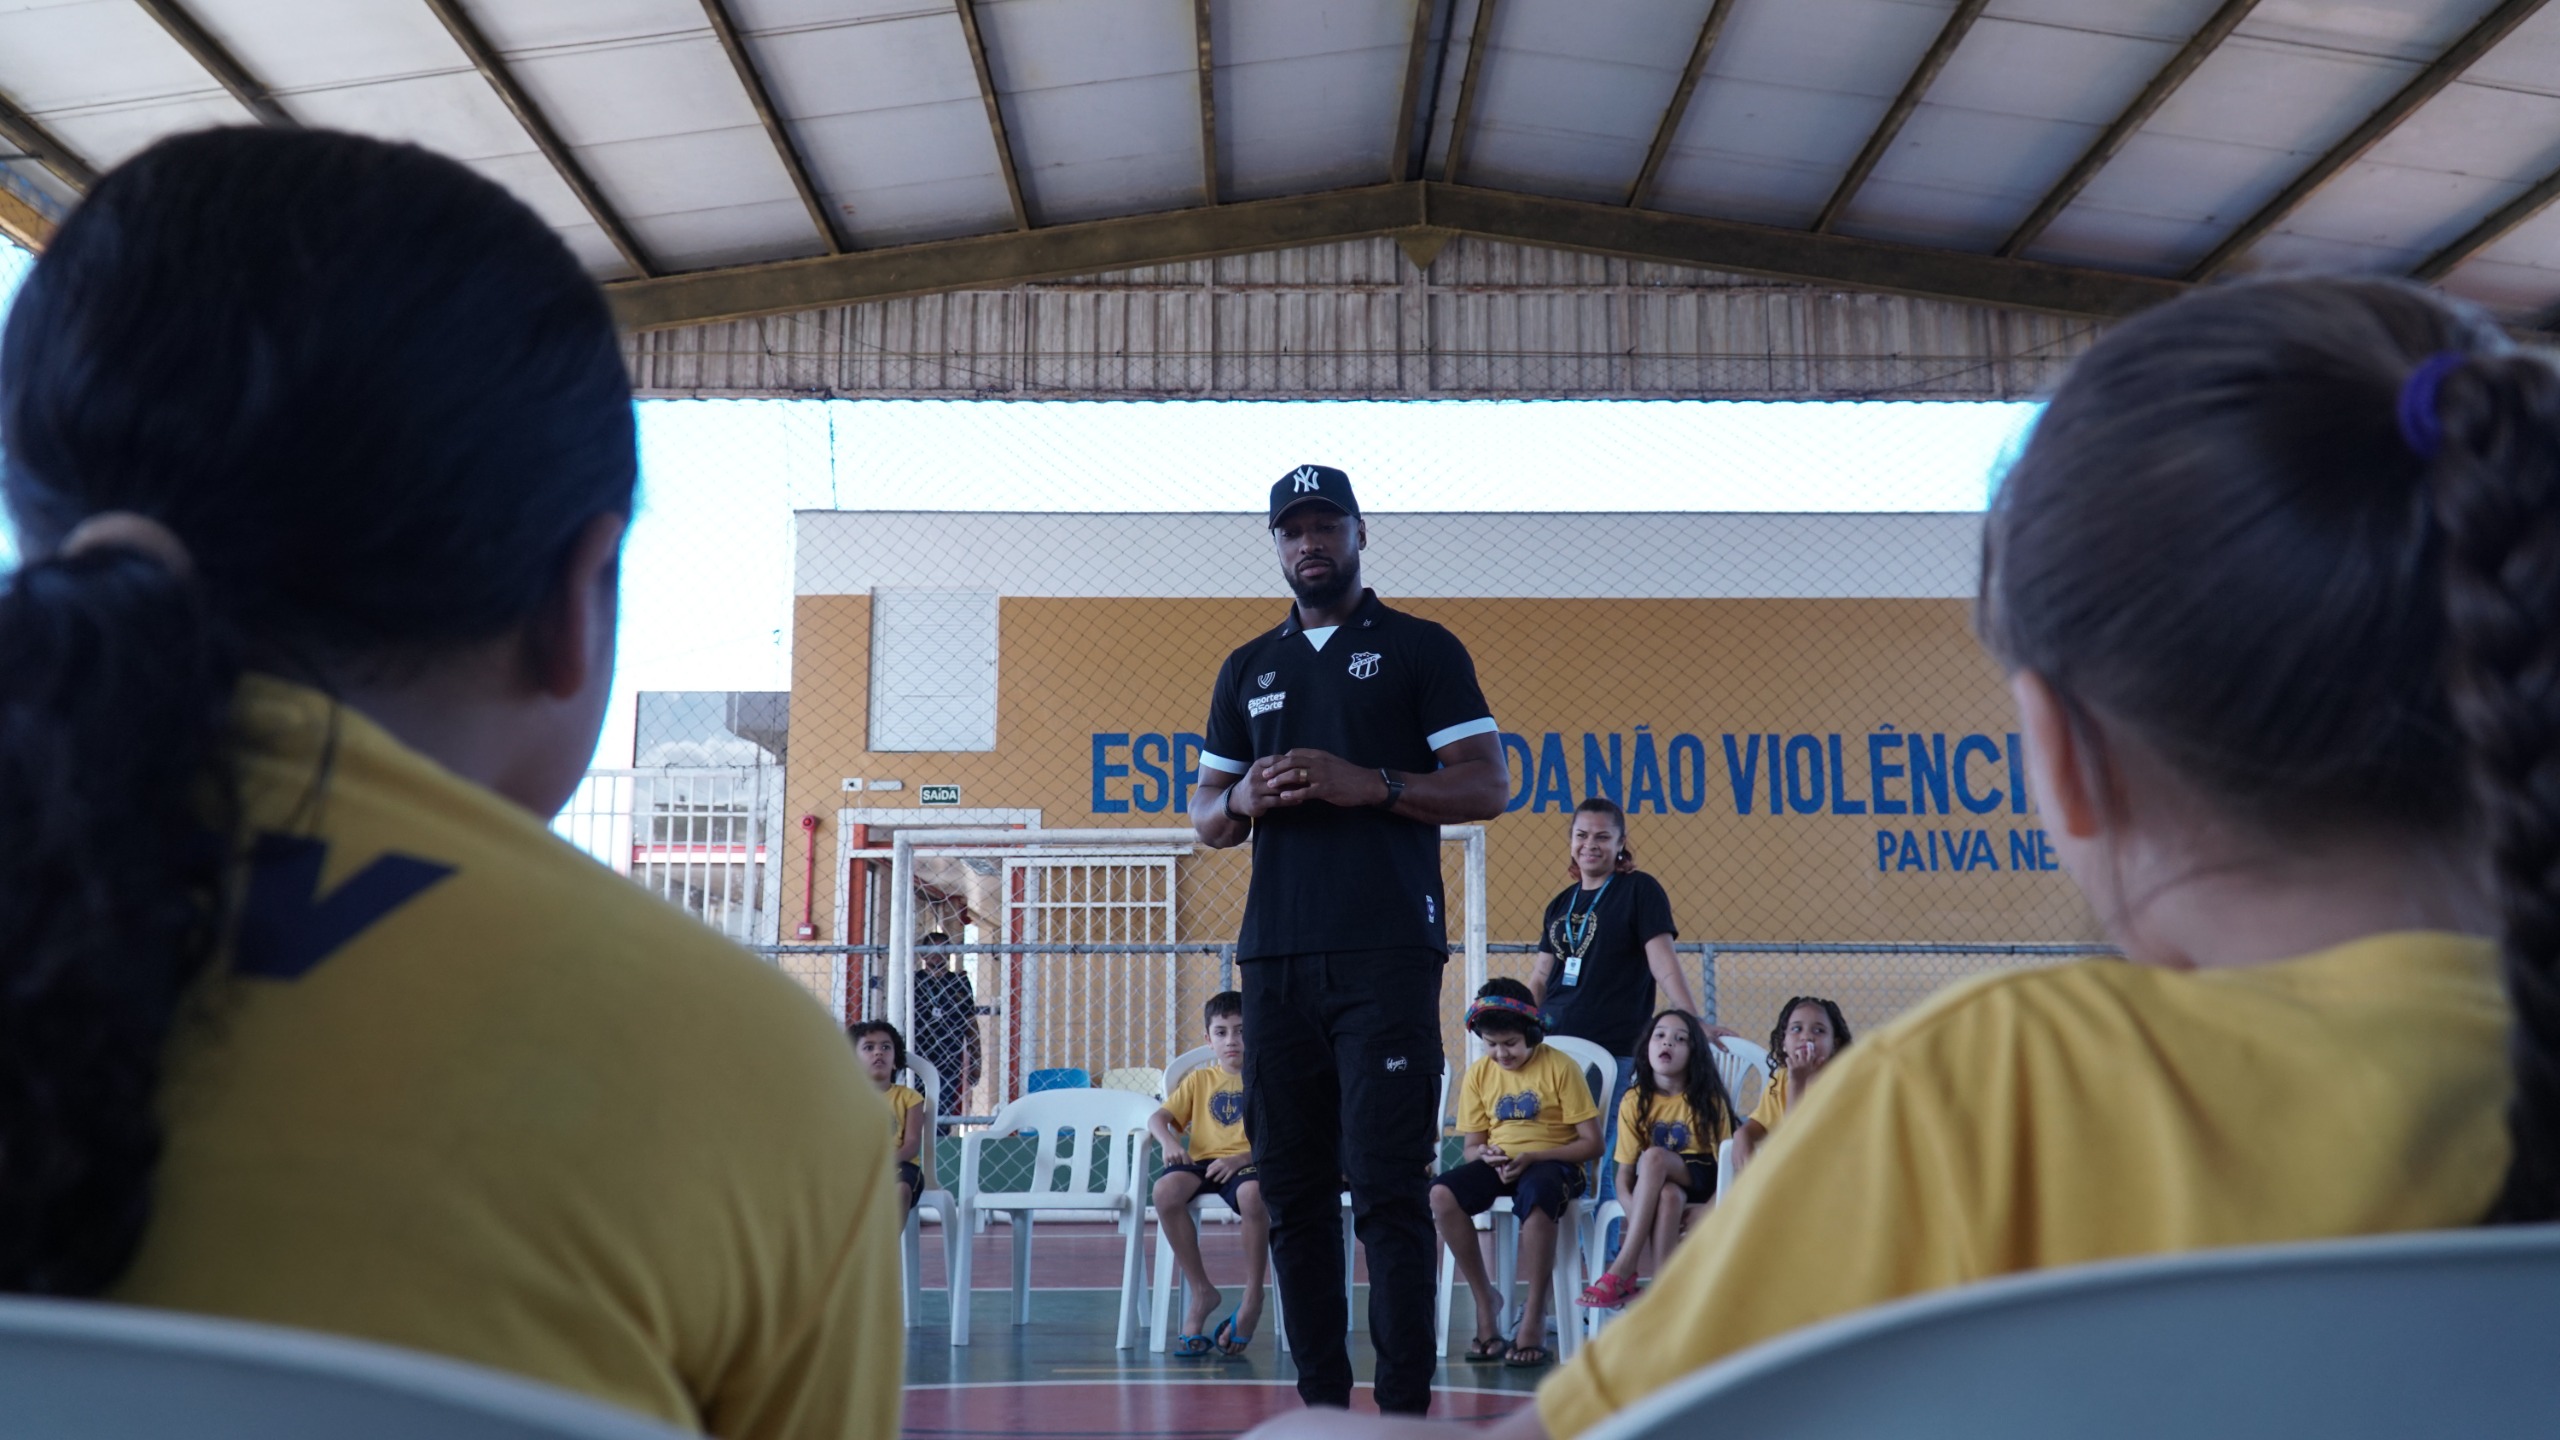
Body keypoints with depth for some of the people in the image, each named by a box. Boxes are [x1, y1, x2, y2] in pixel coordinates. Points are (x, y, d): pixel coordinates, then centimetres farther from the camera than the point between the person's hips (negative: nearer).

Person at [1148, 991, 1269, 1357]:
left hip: (1249, 1162, -3)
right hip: (1202, 1162, 3)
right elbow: (1158, 1118, 12)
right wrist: (1170, 1142, -11)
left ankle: (1252, 1298, -19)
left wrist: (1242, 1157, -20)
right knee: (1165, 1189, -31)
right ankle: (1201, 1291, -16)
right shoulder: (1200, 1080, 19)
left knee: (1252, 1193, -40)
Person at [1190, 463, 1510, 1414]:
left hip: (1387, 954, -4)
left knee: (1388, 1189, -8)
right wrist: (1241, 803, -3)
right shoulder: (1248, 669, 20)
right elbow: (1204, 817, 20)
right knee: (1293, 1188, 5)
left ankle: (1405, 1406, -4)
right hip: (1275, 954, 5)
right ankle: (1319, 1399, 14)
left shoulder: (1421, 650, 7)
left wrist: (1368, 784, -14)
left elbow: (1488, 785, -1)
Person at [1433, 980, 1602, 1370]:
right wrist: (1483, 1154, -14)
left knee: (1534, 1196, -41)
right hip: (1498, 1163, 4)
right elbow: (1470, 1145, 12)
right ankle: (1485, 1300, -11)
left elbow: (1591, 1143, -6)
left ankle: (1533, 1318, -28)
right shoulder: (1479, 1074, 8)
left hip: (1552, 1162, -4)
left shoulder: (1560, 1067, -4)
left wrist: (1532, 1157, -18)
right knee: (1441, 1194, -28)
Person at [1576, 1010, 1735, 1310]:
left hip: (1700, 1182, -1)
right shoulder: (1635, 1102, 0)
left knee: (1654, 1157, -34)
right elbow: (1624, 1176, -2)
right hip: (1655, 1185, 1)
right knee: (1668, 1195, -37)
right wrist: (1637, 1216, -22)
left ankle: (1623, 1269, -37)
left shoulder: (1709, 1101, -4)